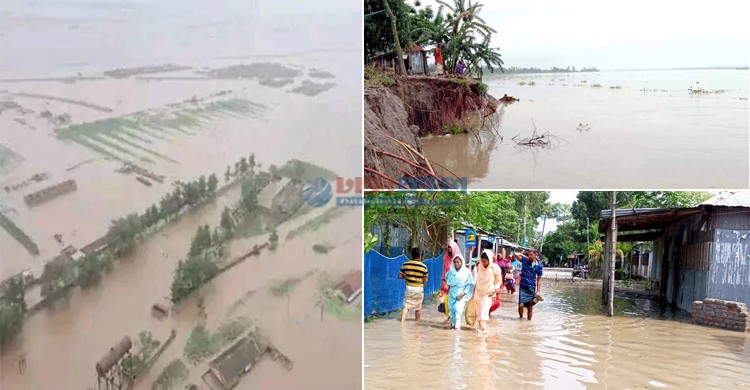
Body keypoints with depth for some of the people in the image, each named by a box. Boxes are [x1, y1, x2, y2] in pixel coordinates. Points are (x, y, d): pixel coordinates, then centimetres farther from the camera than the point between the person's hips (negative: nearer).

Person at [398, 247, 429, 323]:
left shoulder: (405, 265, -4)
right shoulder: (423, 266, -8)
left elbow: (400, 276, -1)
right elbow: (425, 280, -3)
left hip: (409, 288, 1)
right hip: (419, 289, -1)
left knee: (406, 306, 2)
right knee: (418, 308, 14)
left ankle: (402, 321, -11)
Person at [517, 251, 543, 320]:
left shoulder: (539, 265, -2)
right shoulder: (525, 260, -3)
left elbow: (539, 278, 1)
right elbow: (516, 255, -14)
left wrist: (538, 291, -2)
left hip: (532, 288, 1)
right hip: (523, 287, -1)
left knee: (530, 306, 8)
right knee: (521, 305, -8)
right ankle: (521, 317, 17)